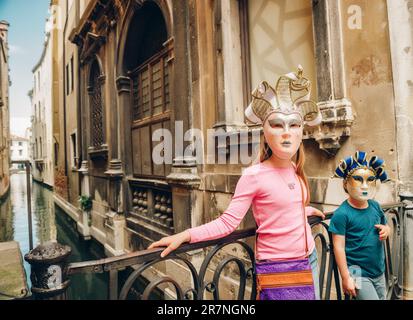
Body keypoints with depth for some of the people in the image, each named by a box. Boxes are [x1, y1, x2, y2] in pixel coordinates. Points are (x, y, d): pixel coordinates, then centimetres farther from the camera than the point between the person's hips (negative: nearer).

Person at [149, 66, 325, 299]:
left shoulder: (295, 170, -1)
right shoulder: (254, 175, -20)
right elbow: (228, 222, -20)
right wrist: (185, 236, -30)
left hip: (309, 259, 7)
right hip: (276, 265, -6)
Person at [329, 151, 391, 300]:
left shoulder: (375, 206, -2)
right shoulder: (342, 213, -20)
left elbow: (385, 225, 16)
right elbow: (339, 247, -17)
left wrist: (386, 230, -8)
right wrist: (346, 277, -15)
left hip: (379, 272, 7)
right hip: (358, 273, -7)